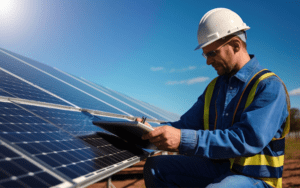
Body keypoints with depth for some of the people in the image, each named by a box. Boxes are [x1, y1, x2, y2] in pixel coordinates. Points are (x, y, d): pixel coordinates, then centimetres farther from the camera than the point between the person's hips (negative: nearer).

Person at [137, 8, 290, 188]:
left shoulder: (270, 86, -15)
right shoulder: (214, 87, 9)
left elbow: (249, 140, -29)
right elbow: (188, 123, 7)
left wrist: (184, 140, -36)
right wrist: (153, 130, -13)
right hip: (218, 168, 7)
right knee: (155, 167, -6)